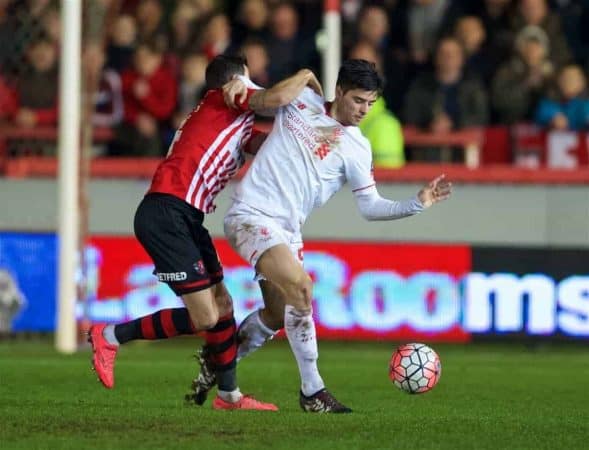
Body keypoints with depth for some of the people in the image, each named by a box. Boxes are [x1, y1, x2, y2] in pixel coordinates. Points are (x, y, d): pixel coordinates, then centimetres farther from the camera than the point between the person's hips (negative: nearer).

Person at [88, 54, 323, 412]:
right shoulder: (227, 100, 0)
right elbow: (278, 97, -16)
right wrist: (306, 77, 2)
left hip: (186, 219, 10)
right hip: (166, 214, -10)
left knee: (222, 305, 12)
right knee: (204, 318, -12)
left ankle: (230, 395, 21)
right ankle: (110, 337, 0)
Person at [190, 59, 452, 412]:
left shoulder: (357, 148, 8)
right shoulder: (300, 101, 2)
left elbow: (371, 207, 6)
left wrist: (418, 204, -5)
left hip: (287, 231, 6)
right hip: (252, 214, -6)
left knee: (278, 316, 7)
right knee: (300, 288, -23)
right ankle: (313, 392, -19)